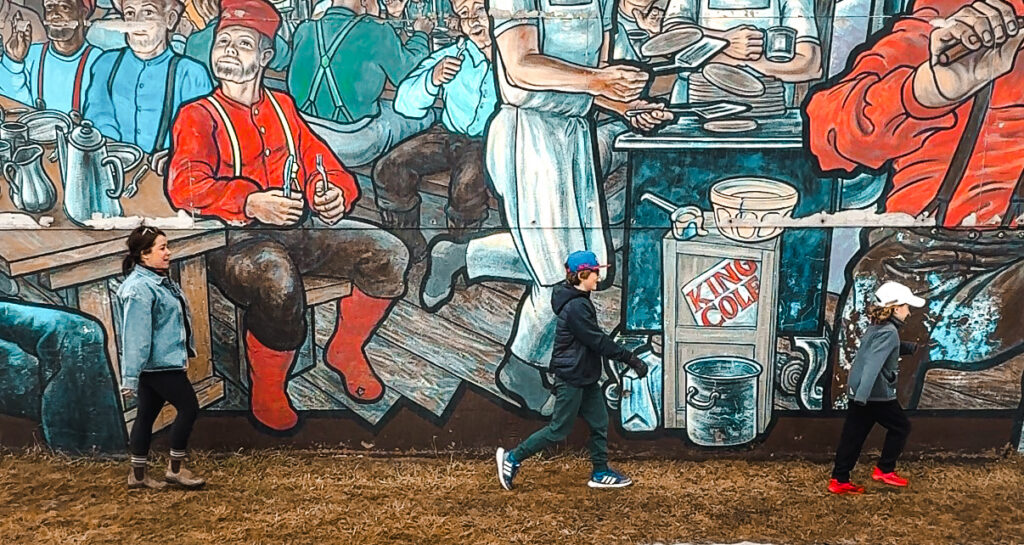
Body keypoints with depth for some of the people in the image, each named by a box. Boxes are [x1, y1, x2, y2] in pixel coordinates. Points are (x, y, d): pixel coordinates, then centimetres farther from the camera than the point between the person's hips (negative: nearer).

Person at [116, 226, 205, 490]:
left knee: (147, 416, 13)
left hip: (165, 362, 9)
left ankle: (138, 475, 22)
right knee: (189, 407, -4)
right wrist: (130, 377, -25)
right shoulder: (139, 288, -20)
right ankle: (176, 469, 8)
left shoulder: (160, 280, 10)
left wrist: (184, 352, 27)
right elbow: (135, 336, -24)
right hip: (159, 364, -9)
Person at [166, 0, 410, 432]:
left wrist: (335, 195, -6)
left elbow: (324, 165, 20)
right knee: (275, 276, -38)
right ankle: (266, 391, -13)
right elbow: (185, 185, -13)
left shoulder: (283, 107, 22)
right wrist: (251, 203, -31)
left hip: (302, 228, 5)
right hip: (235, 238, -5)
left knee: (389, 254, -14)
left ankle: (345, 351, 9)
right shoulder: (198, 116, 6)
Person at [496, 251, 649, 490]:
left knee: (599, 423, 12)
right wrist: (630, 359, -18)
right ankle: (512, 458, 9)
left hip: (585, 376, 10)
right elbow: (598, 341, -23)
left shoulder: (579, 301, 9)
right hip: (571, 378, -10)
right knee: (559, 430, 0)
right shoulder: (576, 306, -22)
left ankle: (600, 473, 22)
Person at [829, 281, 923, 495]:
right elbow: (873, 363, -28)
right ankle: (885, 470, 17)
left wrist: (911, 347, 28)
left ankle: (839, 480, 11)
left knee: (853, 435, 9)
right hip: (878, 394, -9)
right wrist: (862, 395, -35)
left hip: (860, 393, 9)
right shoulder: (889, 332, -16)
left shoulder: (875, 328, 12)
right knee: (900, 427, 13)